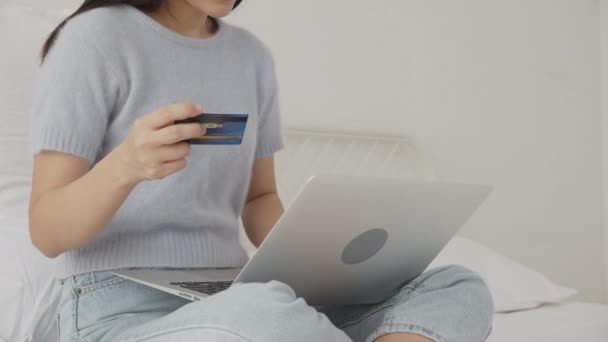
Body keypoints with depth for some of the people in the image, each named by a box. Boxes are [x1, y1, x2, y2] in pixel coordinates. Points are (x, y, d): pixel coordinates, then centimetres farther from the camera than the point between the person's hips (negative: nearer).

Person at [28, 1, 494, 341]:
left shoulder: (252, 57, 11)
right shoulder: (95, 39, -7)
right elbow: (46, 233, -9)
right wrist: (124, 165, -30)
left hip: (234, 299, 6)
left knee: (460, 291, -13)